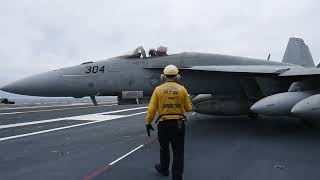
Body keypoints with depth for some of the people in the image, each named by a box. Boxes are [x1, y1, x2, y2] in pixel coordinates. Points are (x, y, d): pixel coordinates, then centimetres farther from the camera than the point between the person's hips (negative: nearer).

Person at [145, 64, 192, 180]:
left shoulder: (158, 89, -4)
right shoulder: (182, 89, -2)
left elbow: (151, 109, -6)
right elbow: (188, 108, 2)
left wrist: (148, 123, 4)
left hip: (164, 124, 0)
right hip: (179, 124, 0)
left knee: (164, 148, 23)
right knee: (178, 152, 8)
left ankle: (164, 169, 44)